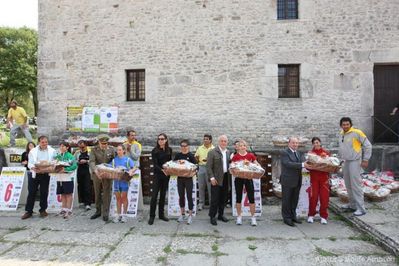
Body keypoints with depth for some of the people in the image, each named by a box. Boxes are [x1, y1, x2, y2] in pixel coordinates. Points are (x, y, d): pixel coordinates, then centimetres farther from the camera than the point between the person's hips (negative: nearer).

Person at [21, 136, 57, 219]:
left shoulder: (52, 151, 1)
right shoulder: (33, 151, 3)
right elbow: (30, 163, -3)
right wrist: (34, 168, -23)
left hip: (45, 175, 0)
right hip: (35, 174, 1)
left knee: (44, 193, 6)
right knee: (31, 193, 3)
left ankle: (43, 210, 19)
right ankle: (28, 211, 13)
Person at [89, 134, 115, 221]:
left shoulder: (111, 149, -1)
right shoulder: (94, 150, -4)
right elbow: (91, 161, -16)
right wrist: (95, 170, -34)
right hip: (97, 175, 1)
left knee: (107, 194, 2)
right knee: (97, 194, 14)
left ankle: (105, 213, 13)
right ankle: (98, 211, 30)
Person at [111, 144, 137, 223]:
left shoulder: (127, 159, -3)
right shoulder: (114, 160, 7)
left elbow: (134, 168, -7)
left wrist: (131, 171, -26)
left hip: (124, 180, -3)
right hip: (116, 180, 3)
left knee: (124, 197, 2)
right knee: (118, 198, 9)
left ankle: (124, 215, 13)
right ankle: (119, 215, 17)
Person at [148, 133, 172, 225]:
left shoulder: (169, 150, 5)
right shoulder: (155, 151, -7)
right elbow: (155, 164, -14)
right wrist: (162, 170, -30)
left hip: (166, 175, 4)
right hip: (157, 175, -4)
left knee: (163, 195, 11)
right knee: (154, 195, -4)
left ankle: (161, 214, 21)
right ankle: (152, 216, 6)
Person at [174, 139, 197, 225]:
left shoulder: (191, 156, -6)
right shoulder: (177, 155, 4)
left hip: (188, 178, -3)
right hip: (180, 178, 3)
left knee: (189, 196, 1)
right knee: (181, 196, 12)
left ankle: (190, 215, 12)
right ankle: (182, 213, 28)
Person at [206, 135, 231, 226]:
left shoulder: (228, 152, 12)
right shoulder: (212, 152, -6)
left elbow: (229, 164, 16)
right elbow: (208, 166, -10)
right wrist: (212, 177, -16)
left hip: (226, 178, 6)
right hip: (217, 179, -5)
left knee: (223, 198, 13)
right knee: (215, 199, 0)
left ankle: (221, 215, 27)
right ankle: (212, 216, 12)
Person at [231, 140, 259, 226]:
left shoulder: (251, 155, 2)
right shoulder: (235, 157, -1)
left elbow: (257, 165, 8)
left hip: (248, 178, 1)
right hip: (238, 178, 0)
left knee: (251, 198, 0)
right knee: (238, 198, 6)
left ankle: (253, 217, 13)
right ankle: (239, 217, 19)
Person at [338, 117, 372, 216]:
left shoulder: (357, 132, -12)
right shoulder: (342, 134, 9)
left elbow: (367, 145, -8)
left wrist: (365, 160, -8)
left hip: (354, 161, -8)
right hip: (346, 162, 8)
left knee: (356, 185, -8)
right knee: (348, 185, 15)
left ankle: (361, 208, -1)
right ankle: (352, 205, 28)